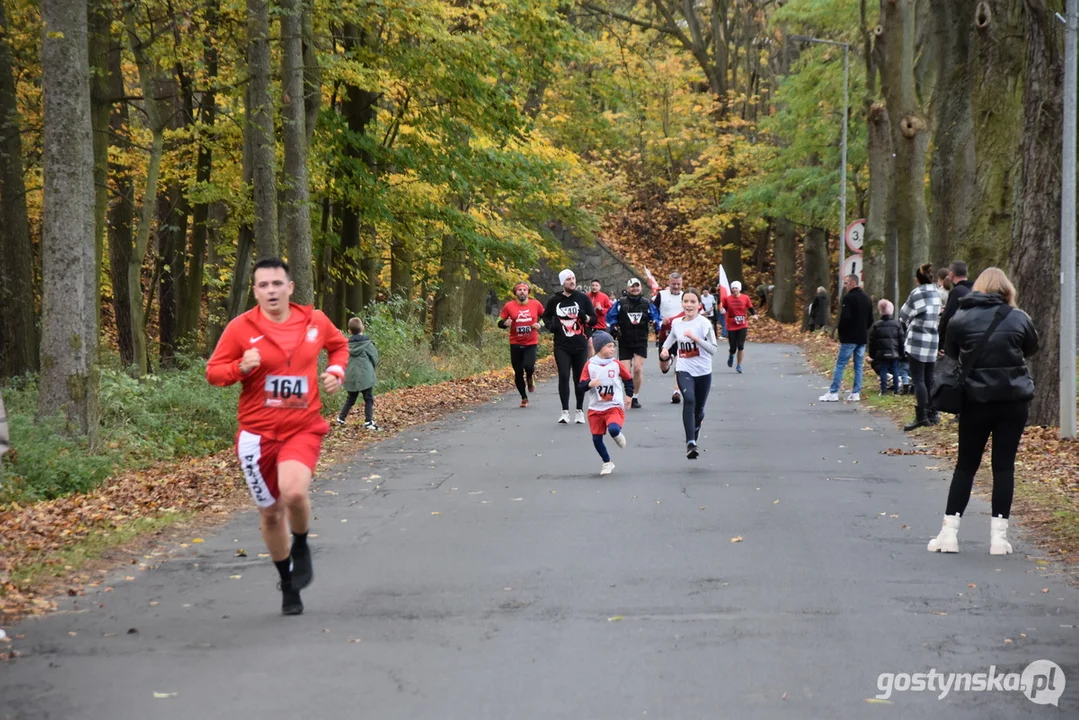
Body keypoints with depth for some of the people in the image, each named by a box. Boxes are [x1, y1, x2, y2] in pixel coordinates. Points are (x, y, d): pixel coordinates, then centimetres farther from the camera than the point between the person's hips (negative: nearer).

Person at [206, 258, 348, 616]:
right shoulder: (241, 327, -5)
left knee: (294, 492, -28)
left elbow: (339, 345, 21)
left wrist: (336, 371, 2)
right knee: (271, 513, 8)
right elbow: (213, 371, 0)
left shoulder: (315, 321, 1)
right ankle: (287, 583, 31)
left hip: (303, 428, 0)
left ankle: (301, 545, 6)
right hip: (258, 433, 1)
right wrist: (241, 368, -19)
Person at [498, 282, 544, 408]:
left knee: (528, 366, -23)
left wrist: (540, 324, -7)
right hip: (516, 344, 1)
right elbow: (500, 322, 1)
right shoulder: (509, 306, -3)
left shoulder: (535, 304, 0)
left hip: (531, 343, -1)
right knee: (518, 372, 5)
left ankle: (529, 379, 15)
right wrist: (505, 323, -21)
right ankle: (524, 398, 23)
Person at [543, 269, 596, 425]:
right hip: (562, 346, 0)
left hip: (580, 346, 0)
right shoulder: (554, 301, 3)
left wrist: (585, 318, -18)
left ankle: (580, 411, 16)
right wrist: (550, 325, -2)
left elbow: (594, 318, 4)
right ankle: (565, 411, -4)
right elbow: (546, 316, 19)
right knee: (564, 376, -8)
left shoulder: (583, 298, 1)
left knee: (580, 377, 6)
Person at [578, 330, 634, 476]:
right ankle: (607, 463, 24)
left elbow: (628, 379, 13)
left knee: (613, 429, -29)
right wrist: (590, 384, -26)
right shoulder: (590, 365, -5)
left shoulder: (616, 364, -2)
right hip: (595, 409, 1)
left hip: (614, 407, -1)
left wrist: (628, 395, 8)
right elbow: (581, 385, -5)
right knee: (596, 439, 3)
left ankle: (618, 435, 9)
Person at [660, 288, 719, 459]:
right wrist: (665, 348, 3)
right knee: (689, 400, -27)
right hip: (684, 370, 1)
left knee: (699, 409, 12)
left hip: (703, 372, -1)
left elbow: (714, 349, -17)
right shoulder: (676, 323, 2)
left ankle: (694, 437, 45)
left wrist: (695, 338, -27)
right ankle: (690, 443, -34)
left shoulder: (704, 323, -11)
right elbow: (671, 338, 23)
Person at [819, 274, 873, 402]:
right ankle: (856, 393, 6)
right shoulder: (866, 298, 12)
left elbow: (845, 317, -20)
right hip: (862, 338, 7)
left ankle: (833, 393, -4)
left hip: (849, 337, -7)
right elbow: (870, 320, 16)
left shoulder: (849, 298, -13)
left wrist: (840, 330, -5)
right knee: (859, 366, 8)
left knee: (840, 364, -3)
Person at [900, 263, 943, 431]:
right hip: (933, 341, 7)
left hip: (917, 341, -7)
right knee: (929, 380, 13)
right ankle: (932, 413, 17)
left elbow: (904, 315, 2)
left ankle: (921, 416, -12)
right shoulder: (937, 294, 8)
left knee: (918, 380, -7)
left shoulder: (916, 293, -10)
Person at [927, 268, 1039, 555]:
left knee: (966, 465, 9)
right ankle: (999, 534, 3)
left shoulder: (960, 319, -5)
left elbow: (950, 355, 3)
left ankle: (950, 531, 6)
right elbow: (1032, 348, 13)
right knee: (1004, 465, 5)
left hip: (976, 400, 0)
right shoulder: (1019, 318, -3)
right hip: (1014, 400, 0)